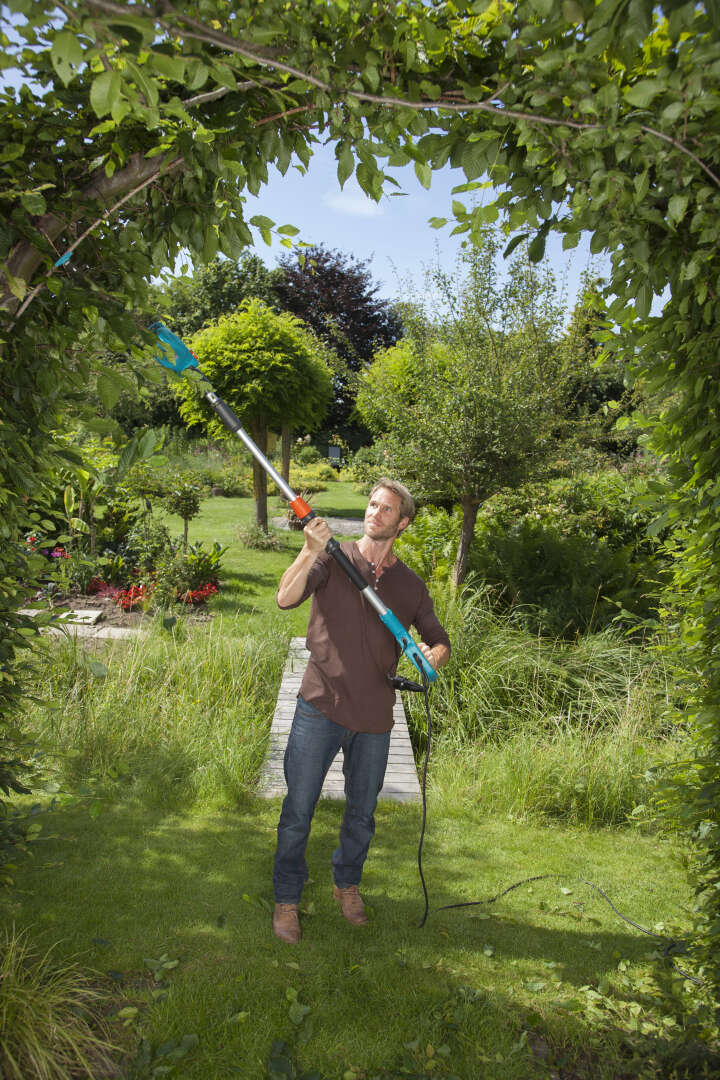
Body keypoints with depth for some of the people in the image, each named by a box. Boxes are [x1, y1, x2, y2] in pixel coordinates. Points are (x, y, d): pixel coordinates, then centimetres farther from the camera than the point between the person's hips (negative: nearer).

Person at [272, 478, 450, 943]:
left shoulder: (411, 585, 7)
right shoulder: (333, 559, -2)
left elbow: (440, 641, 13)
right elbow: (286, 598, -16)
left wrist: (431, 657, -10)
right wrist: (311, 550, -29)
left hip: (375, 715, 3)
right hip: (321, 707, -3)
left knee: (362, 812, 16)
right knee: (298, 809, 3)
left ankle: (347, 884, 40)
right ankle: (287, 899, 22)